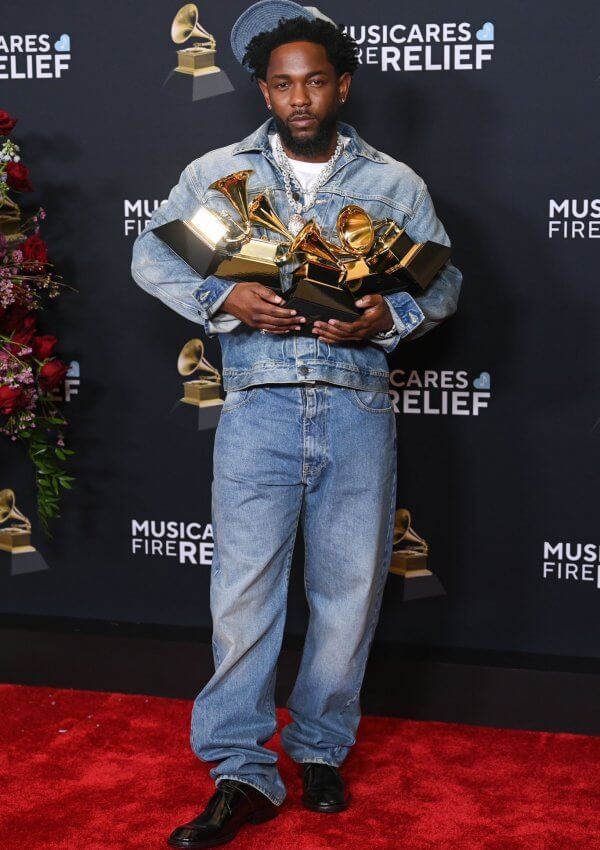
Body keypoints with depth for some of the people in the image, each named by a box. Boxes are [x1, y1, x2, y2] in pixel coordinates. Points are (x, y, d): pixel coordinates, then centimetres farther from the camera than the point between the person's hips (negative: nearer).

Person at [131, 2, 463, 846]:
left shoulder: (394, 182, 9)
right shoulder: (219, 171, 8)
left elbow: (445, 278, 12)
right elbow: (150, 253, 8)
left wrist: (391, 314, -9)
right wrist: (223, 298, -9)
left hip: (357, 406, 1)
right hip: (259, 405, -1)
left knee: (350, 587, 7)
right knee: (243, 587, -3)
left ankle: (322, 750, 25)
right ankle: (242, 775, 7)